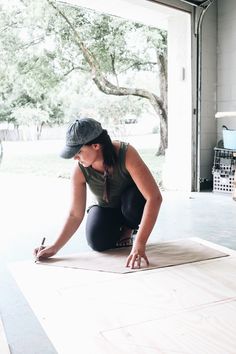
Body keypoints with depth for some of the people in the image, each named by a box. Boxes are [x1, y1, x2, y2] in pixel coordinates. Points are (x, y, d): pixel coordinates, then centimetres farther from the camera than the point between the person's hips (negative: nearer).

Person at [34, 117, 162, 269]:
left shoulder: (126, 153, -36)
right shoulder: (80, 171, -25)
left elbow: (154, 197, -42)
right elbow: (75, 214, -16)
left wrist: (139, 245, -48)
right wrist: (55, 247, -22)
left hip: (131, 202, -2)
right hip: (106, 207, 2)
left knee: (133, 199, -37)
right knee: (98, 242, -25)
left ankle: (128, 228, -2)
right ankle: (120, 228, 11)